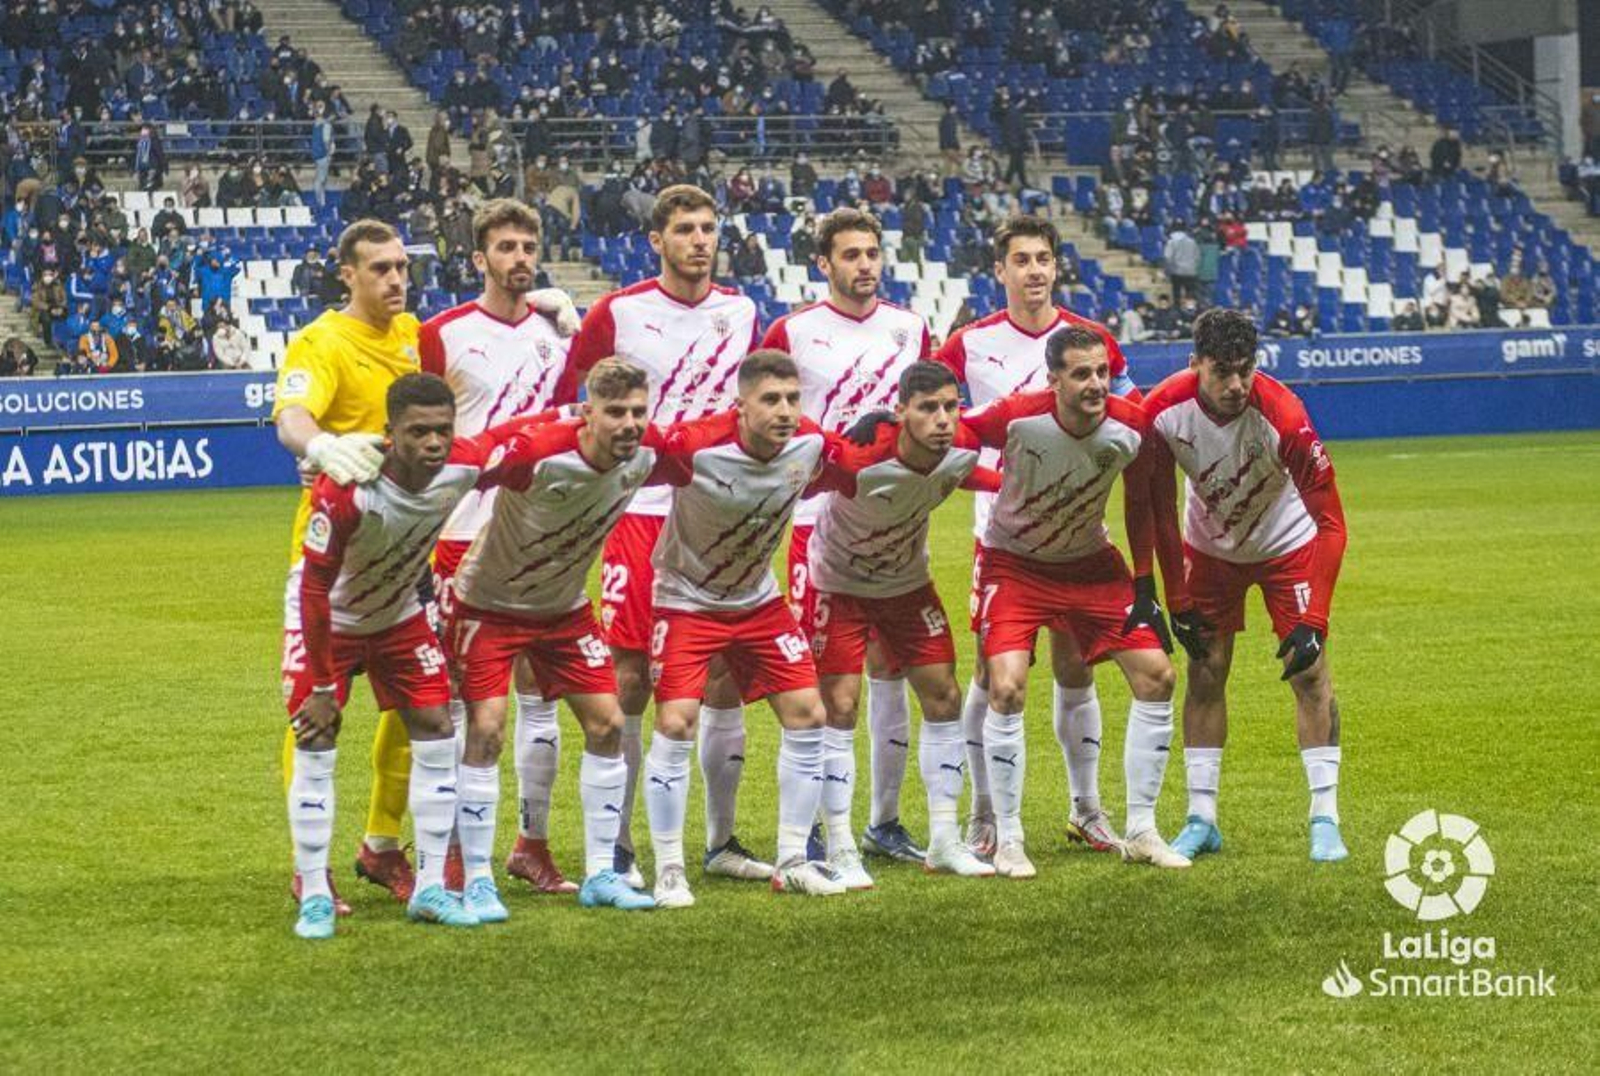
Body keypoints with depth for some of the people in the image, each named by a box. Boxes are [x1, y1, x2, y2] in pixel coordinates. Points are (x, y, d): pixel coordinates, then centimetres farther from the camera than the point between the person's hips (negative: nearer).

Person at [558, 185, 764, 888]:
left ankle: (720, 841, 15)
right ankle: (617, 848, 4)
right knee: (629, 681, -4)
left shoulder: (742, 315, 9)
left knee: (726, 679, 4)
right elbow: (559, 397, 3)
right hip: (640, 510, -4)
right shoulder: (618, 313, -2)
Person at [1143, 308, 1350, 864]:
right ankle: (1201, 819, 8)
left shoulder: (1283, 416, -34)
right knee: (1204, 675, 0)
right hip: (1209, 546, 2)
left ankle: (1325, 821, -3)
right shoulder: (1163, 410, -26)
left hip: (1288, 544, -2)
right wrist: (1176, 600, -12)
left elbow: (1331, 522, -29)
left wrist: (1313, 621, -33)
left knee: (1310, 673, -8)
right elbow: (1160, 509, -12)